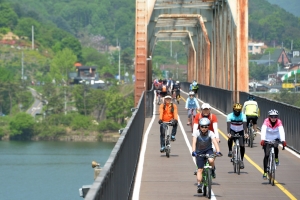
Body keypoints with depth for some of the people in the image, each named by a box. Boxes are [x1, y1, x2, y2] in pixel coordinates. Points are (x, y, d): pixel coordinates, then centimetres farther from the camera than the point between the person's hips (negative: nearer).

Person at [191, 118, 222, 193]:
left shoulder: (210, 133, -19)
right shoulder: (196, 133, -18)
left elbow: (215, 142, -30)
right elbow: (194, 142, -29)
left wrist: (218, 151, -45)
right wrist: (193, 151, -46)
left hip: (208, 150, 0)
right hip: (199, 152, 0)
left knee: (211, 160, -32)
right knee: (200, 169, -7)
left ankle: (212, 170, -1)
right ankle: (199, 185, 0)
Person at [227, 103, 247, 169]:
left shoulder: (243, 116, -19)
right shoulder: (230, 116, -19)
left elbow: (244, 124, -31)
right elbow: (228, 125, -30)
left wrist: (245, 133, -47)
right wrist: (228, 133, -46)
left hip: (240, 131, 1)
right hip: (232, 131, -1)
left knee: (242, 146, -12)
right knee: (230, 138, -35)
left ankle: (241, 160, 3)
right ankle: (230, 151, -13)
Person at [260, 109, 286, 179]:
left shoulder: (279, 122, -18)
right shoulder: (266, 121, -21)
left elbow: (281, 131, -32)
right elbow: (263, 130, -34)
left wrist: (283, 140, -47)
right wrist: (262, 139, -51)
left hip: (275, 138, 1)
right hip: (267, 139, -1)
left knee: (275, 147, -32)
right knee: (266, 155, -11)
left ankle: (276, 158, -2)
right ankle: (265, 172, -4)